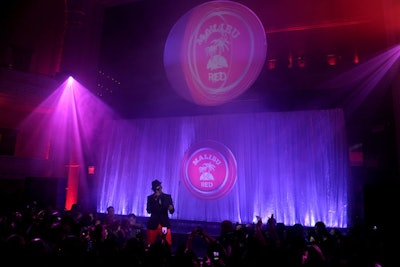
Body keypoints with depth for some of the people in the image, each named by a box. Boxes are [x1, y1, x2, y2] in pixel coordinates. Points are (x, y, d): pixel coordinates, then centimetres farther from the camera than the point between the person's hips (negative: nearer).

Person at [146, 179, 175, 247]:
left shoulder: (168, 197, 1)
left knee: (167, 245, -4)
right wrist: (155, 200, -18)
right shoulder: (150, 197, 1)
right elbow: (149, 211, -9)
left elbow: (172, 212, 1)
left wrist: (171, 209, -22)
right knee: (149, 244, 2)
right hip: (153, 224, 0)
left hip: (165, 223, 0)